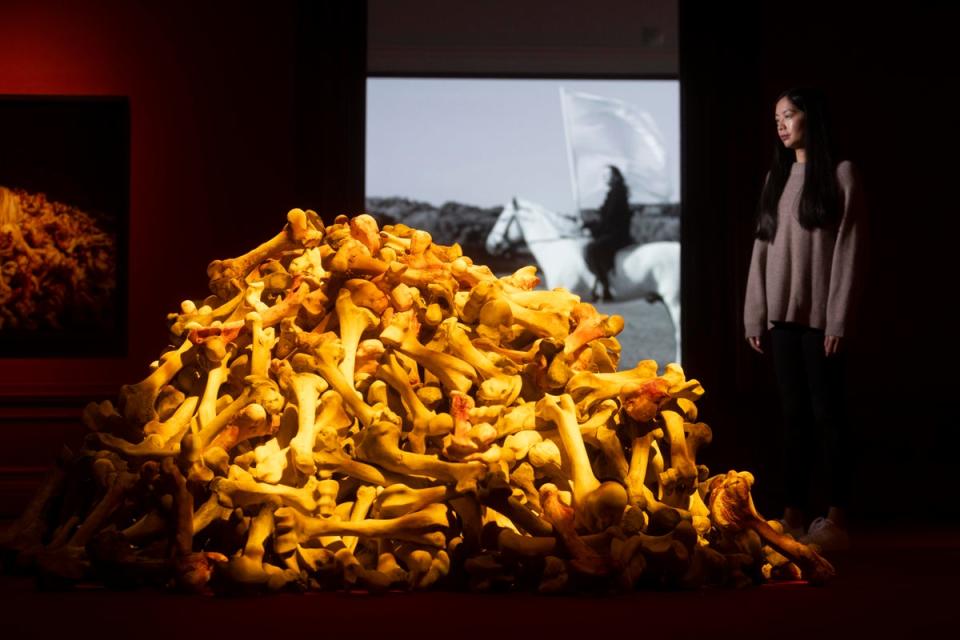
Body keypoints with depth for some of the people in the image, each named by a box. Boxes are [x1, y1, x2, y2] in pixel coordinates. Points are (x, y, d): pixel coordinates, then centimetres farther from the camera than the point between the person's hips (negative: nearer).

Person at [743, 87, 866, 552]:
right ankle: (793, 515, 7)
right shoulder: (776, 177, 15)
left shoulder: (840, 174, -2)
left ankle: (837, 519, -2)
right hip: (782, 313, 5)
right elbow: (762, 248, 13)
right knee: (793, 413, 6)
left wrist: (839, 320, -13)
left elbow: (848, 251, -7)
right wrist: (754, 316, 7)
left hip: (820, 314, -5)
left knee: (826, 412, -4)